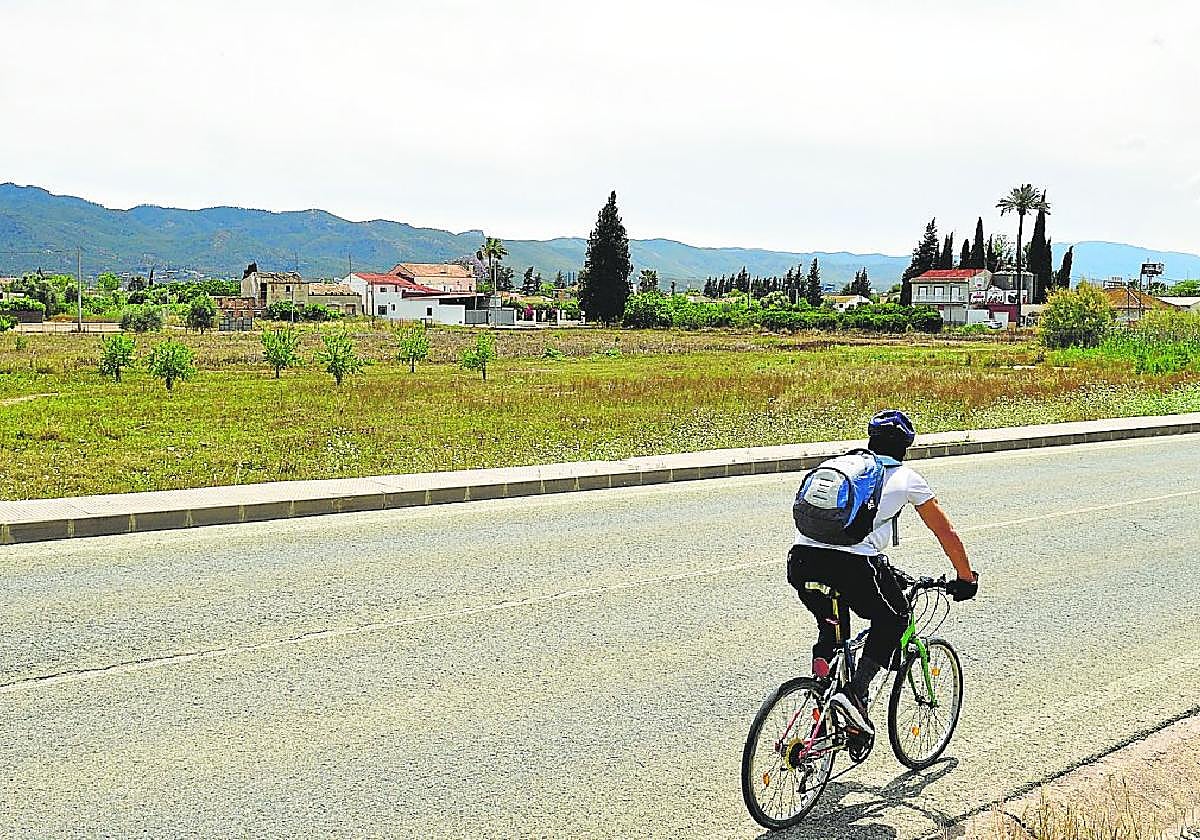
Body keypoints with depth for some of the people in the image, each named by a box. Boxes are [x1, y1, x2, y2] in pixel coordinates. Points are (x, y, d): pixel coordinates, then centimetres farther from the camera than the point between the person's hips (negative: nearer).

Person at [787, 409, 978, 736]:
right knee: (893, 618, 22)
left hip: (801, 559, 5)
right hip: (851, 564, -5)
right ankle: (854, 693, 6)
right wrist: (966, 578, 41)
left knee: (831, 627, 29)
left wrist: (882, 570, 54)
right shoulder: (906, 477, 17)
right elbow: (945, 532, 25)